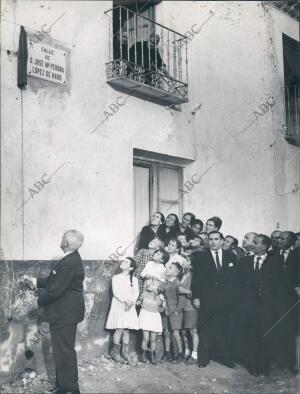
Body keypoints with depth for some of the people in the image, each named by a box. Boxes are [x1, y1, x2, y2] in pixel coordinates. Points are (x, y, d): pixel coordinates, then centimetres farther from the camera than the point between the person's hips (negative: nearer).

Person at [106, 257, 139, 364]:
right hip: (118, 306, -3)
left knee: (126, 330, 2)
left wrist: (131, 302, -16)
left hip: (130, 307, 3)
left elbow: (136, 293, 3)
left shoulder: (134, 279, 13)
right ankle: (115, 353, 1)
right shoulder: (116, 277, 5)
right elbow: (115, 292, -6)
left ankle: (125, 352, 11)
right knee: (119, 329, -10)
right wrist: (125, 301, -19)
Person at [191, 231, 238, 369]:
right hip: (207, 301, -2)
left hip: (228, 302, 2)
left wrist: (235, 298, 3)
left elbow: (235, 279, 9)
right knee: (206, 331, 2)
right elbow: (196, 279, 2)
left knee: (227, 331, 3)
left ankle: (227, 358, 14)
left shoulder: (231, 257, 11)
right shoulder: (200, 258, 6)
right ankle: (203, 359, 11)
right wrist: (196, 297, -5)